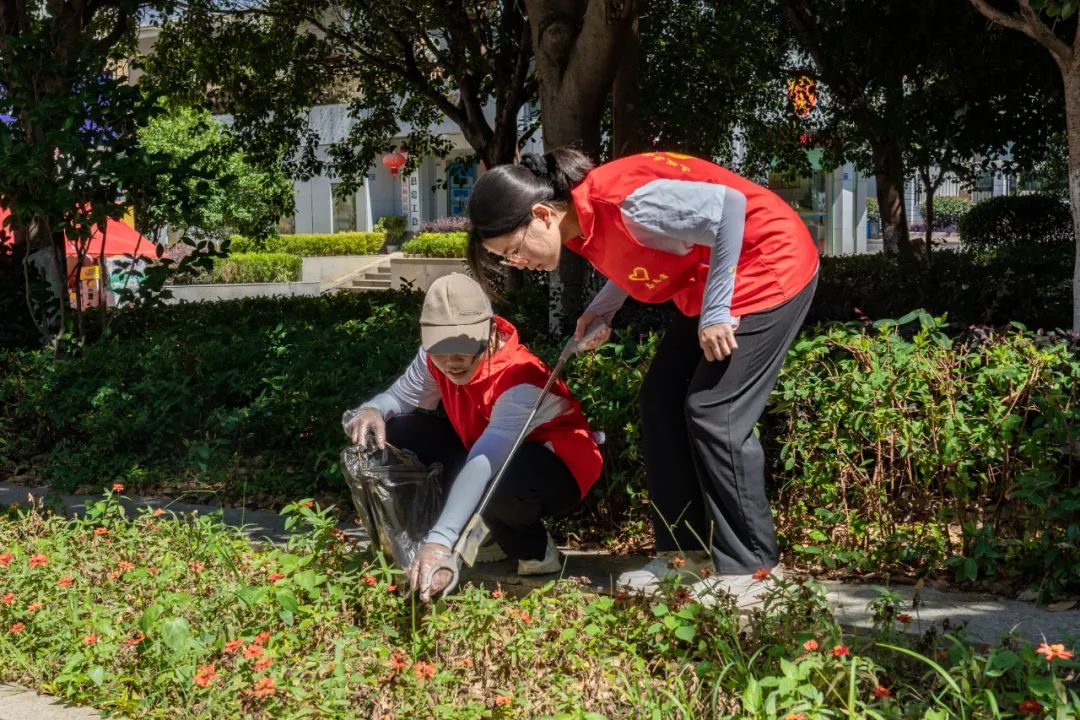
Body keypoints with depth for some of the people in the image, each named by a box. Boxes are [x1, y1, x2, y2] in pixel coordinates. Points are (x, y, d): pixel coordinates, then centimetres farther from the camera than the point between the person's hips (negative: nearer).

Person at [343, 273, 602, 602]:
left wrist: (439, 543, -57)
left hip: (557, 467, -7)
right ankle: (483, 531, -1)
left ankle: (535, 553, -7)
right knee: (397, 431, -11)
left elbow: (484, 463, -46)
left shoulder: (520, 380, -35)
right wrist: (373, 411, -32)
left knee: (500, 487, -43)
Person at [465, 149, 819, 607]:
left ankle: (750, 568, -1)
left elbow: (729, 205, -27)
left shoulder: (622, 203, -30)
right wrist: (601, 311, -1)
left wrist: (716, 311, -24)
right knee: (662, 400, 5)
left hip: (770, 266, -10)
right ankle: (686, 552, 12)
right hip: (705, 285, 10)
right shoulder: (580, 221, -3)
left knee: (714, 413, -13)